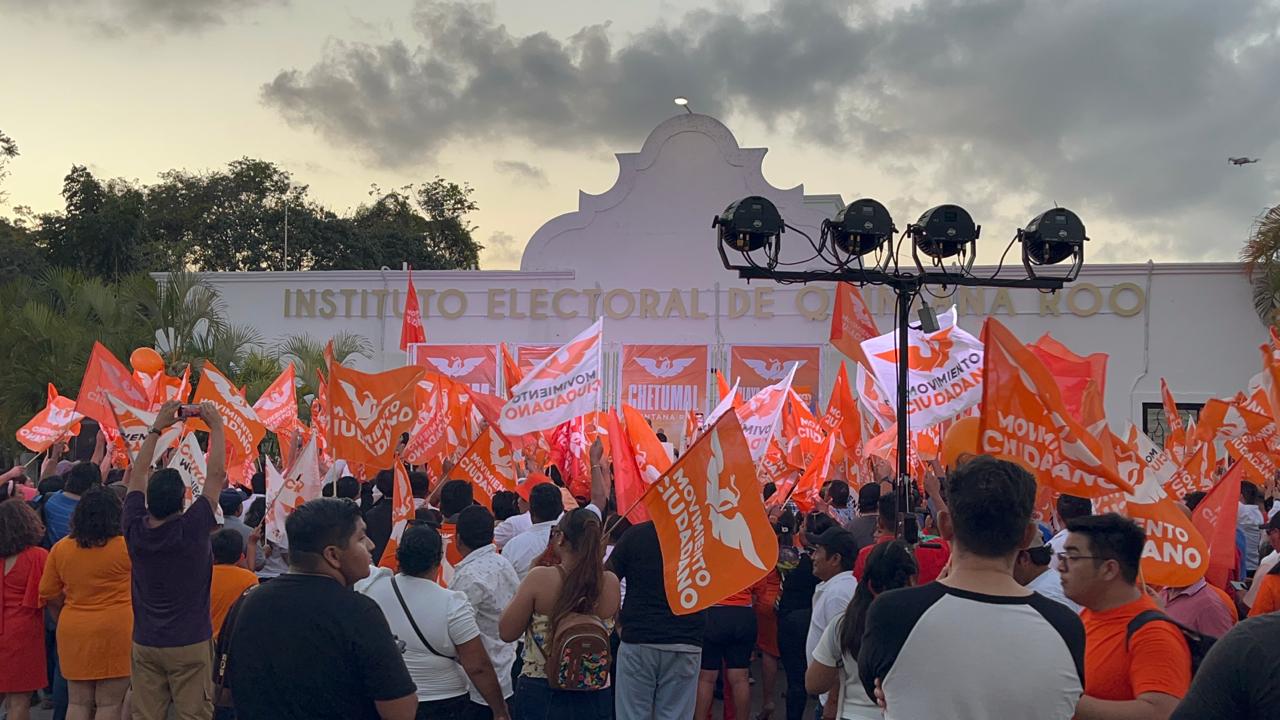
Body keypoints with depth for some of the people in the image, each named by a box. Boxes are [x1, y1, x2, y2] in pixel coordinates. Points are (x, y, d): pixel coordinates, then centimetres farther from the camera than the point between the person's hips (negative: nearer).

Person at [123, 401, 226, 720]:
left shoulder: (135, 529, -6)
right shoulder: (192, 529, -17)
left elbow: (137, 474, 8)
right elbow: (216, 474, -10)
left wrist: (157, 428, 12)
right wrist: (216, 426, -1)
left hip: (145, 643, 4)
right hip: (189, 644, -4)